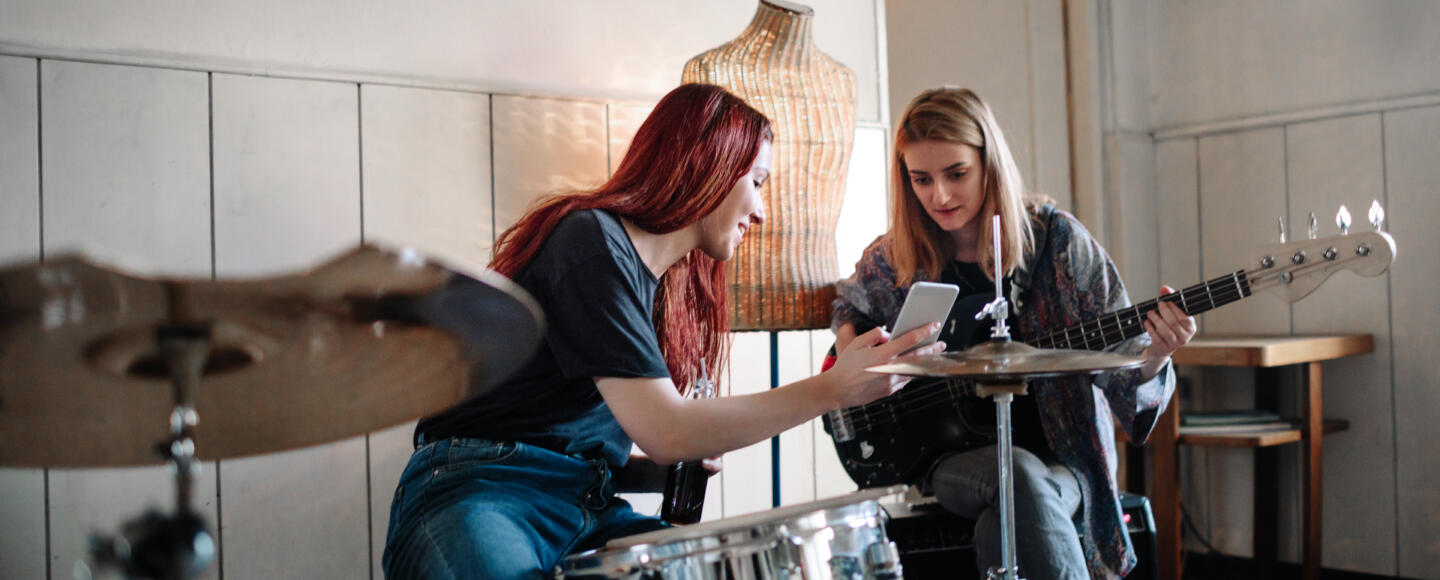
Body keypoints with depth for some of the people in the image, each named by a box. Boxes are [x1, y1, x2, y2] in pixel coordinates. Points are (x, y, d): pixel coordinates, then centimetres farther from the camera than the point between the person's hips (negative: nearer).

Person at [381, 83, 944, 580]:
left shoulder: (668, 285, 18)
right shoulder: (592, 239, -11)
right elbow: (663, 431, -19)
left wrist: (664, 472, 2)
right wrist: (833, 389, -17)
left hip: (589, 510, 8)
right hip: (479, 498, -8)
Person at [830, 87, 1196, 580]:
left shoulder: (1055, 239, -5)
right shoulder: (893, 259, 1)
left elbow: (1119, 356, -6)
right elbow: (846, 305, 23)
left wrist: (1154, 353, -29)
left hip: (1061, 456, -1)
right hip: (952, 456, 1)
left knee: (1003, 527, -36)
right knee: (1022, 479, -35)